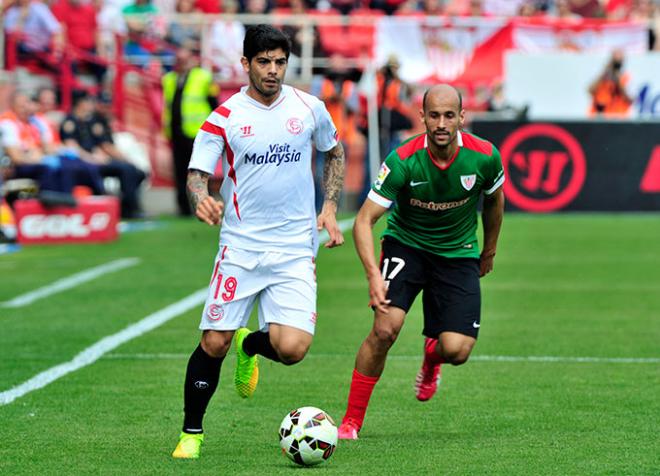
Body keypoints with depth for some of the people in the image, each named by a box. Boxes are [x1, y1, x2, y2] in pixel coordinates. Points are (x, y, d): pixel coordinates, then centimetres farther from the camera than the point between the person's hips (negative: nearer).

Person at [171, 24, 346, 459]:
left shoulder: (309, 108, 4)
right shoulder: (224, 117, -3)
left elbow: (335, 153, 21)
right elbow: (197, 173, -6)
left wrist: (330, 207, 8)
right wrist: (201, 198, -29)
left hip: (296, 249, 1)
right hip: (240, 247, -1)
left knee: (292, 349, -14)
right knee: (213, 344, -5)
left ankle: (250, 346, 23)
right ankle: (192, 432, 16)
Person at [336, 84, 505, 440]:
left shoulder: (484, 156, -17)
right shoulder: (403, 160, -24)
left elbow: (494, 200, 7)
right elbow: (364, 220, -24)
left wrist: (489, 252, 18)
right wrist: (373, 274, -38)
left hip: (459, 254, 2)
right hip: (405, 245, -2)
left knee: (456, 350, -12)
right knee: (385, 329, -22)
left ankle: (431, 357, 29)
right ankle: (351, 421, -6)